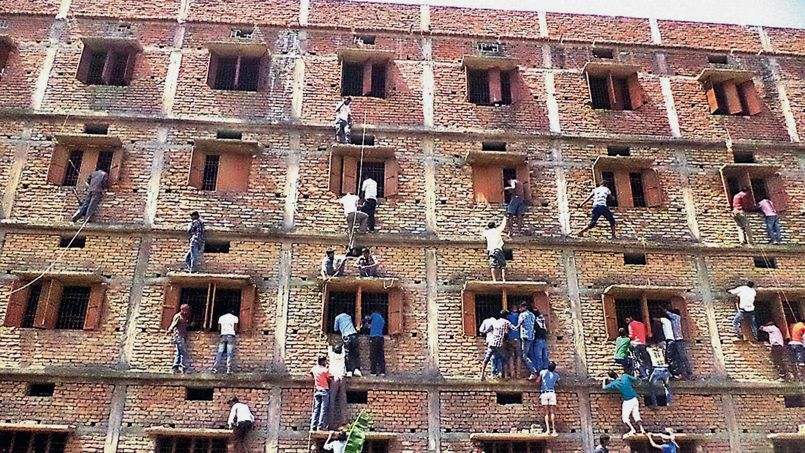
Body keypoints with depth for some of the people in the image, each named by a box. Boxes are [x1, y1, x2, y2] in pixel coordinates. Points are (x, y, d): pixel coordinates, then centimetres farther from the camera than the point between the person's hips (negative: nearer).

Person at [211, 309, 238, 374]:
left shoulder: (221, 317, 18)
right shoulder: (234, 317, 11)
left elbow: (219, 327, 14)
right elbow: (235, 327, 7)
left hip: (223, 335, 2)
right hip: (231, 335, -2)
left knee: (220, 352, 1)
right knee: (229, 353, -4)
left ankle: (215, 368, -7)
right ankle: (228, 369, -10)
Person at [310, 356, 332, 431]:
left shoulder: (314, 368, 6)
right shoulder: (325, 370, -11)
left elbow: (311, 373, 28)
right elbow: (329, 380, -2)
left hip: (317, 391, 6)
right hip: (324, 391, -5)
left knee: (316, 410, 7)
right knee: (323, 410, -3)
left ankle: (313, 427, 4)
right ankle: (320, 427, -7)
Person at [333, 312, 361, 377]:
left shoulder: (338, 317, 15)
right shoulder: (349, 316, 25)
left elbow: (336, 329, 21)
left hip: (346, 336, -2)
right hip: (354, 335, 2)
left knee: (348, 355, 1)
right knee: (356, 353, 7)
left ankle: (349, 371, -6)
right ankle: (357, 369, -4)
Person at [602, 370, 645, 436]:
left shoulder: (614, 384, -11)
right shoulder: (625, 376, -4)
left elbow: (604, 387, -2)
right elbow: (635, 379, 6)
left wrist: (604, 379, 13)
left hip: (627, 401, -5)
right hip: (634, 399, 5)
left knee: (624, 417, 1)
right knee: (636, 415, 11)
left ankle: (632, 429, -14)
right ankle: (642, 429, 1)